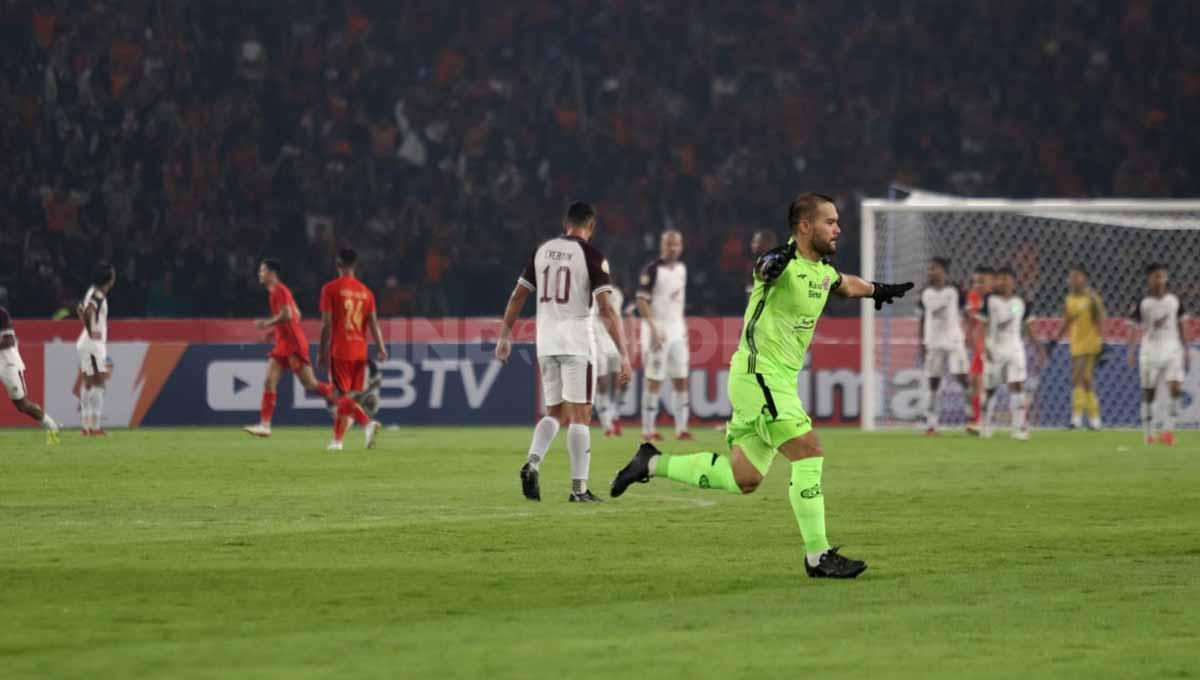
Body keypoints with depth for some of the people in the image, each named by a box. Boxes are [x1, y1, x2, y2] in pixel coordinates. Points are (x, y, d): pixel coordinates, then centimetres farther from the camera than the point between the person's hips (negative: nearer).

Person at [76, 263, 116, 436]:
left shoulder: (93, 292, 12)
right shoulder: (98, 295, -16)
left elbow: (80, 309, 24)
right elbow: (87, 311, -31)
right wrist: (91, 332, -19)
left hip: (87, 343, 10)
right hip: (94, 343, -10)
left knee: (88, 383, 10)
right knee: (98, 384, -9)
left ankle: (87, 425, 12)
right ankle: (95, 426, -12)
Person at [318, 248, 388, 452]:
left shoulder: (330, 289, -5)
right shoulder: (366, 292, 8)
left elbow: (326, 324, -7)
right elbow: (374, 323, 2)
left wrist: (322, 352, -2)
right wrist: (381, 349, 0)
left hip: (339, 351, -5)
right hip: (360, 351, 5)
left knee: (343, 396, -7)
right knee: (346, 398, 12)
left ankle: (368, 423, -30)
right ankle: (337, 440, 15)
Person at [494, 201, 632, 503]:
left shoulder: (542, 251, 9)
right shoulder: (591, 255, -6)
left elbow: (518, 297, 13)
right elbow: (606, 310, -13)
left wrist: (505, 336, 24)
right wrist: (624, 354, -14)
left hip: (545, 342, 5)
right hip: (576, 343, -5)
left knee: (555, 412, 15)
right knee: (579, 415, 0)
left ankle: (532, 463, -9)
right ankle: (579, 487, -4)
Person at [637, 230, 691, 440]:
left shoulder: (681, 269, 12)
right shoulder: (652, 270, -10)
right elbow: (642, 302, -13)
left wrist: (684, 328, 17)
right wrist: (653, 329, -20)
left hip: (677, 333, 7)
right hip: (657, 332, -7)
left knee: (681, 381, 5)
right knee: (654, 381, -4)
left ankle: (681, 428, 9)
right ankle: (648, 430, 0)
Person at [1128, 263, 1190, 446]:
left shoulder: (1173, 300, 5)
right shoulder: (1143, 303, -3)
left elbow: (1179, 327, 13)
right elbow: (1136, 328, -2)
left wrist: (1185, 351, 13)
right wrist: (1131, 352, -12)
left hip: (1172, 349, 2)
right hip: (1150, 349, -2)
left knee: (1176, 388, -14)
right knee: (1148, 392, 3)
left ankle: (1168, 431, -9)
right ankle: (1149, 434, 12)